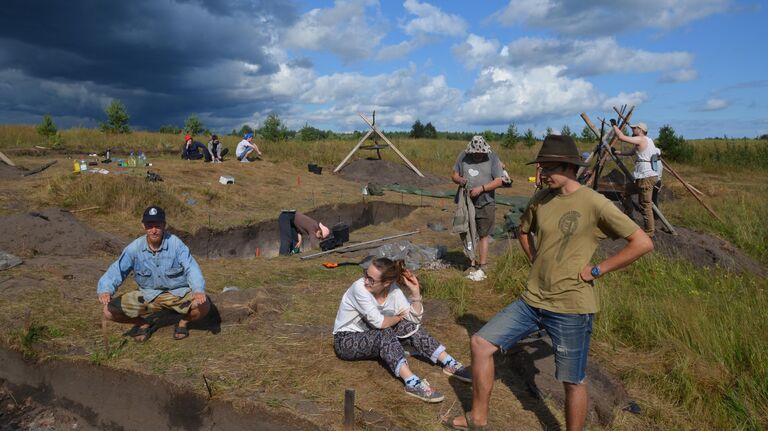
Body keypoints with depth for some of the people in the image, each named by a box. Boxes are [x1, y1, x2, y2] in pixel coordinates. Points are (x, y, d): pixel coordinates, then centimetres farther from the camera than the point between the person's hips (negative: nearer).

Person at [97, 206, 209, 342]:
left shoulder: (176, 244, -17)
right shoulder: (134, 248, -10)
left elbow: (191, 268, -25)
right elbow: (117, 271, -16)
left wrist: (198, 290, -43)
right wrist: (105, 290, -37)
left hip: (178, 293, -2)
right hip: (147, 295, 3)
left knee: (203, 306, -29)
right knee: (110, 311, -12)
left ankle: (184, 321, 8)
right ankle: (144, 322, 17)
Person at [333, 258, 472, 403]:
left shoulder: (393, 289, -12)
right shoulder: (359, 288, -28)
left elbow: (415, 318, -11)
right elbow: (379, 322, -29)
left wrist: (415, 291, -22)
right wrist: (398, 317, -11)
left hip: (373, 337, 6)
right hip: (346, 341, -5)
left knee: (410, 326, -15)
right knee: (384, 333, -33)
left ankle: (449, 363, -14)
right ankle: (412, 383, -42)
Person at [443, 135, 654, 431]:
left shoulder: (594, 204, -14)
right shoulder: (540, 199, 4)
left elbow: (643, 243, -14)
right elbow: (524, 231, 25)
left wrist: (597, 270, -13)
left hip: (570, 308, -6)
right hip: (532, 301, 6)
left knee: (573, 382, 8)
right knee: (480, 343, 4)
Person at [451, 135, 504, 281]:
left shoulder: (492, 158, -5)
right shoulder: (463, 156, 2)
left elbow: (498, 181, -9)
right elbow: (454, 175, 7)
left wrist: (481, 188, -21)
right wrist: (459, 179, -16)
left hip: (485, 204, -3)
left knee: (483, 235, 2)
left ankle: (482, 267, 8)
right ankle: (473, 262, 28)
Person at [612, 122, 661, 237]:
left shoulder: (641, 140, -11)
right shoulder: (646, 141, 19)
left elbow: (621, 137, -17)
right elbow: (631, 152, 28)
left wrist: (614, 126, -3)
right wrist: (617, 152, 25)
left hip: (646, 177, -10)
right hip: (650, 175, 10)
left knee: (645, 204, -5)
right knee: (627, 193, 22)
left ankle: (649, 231, 0)